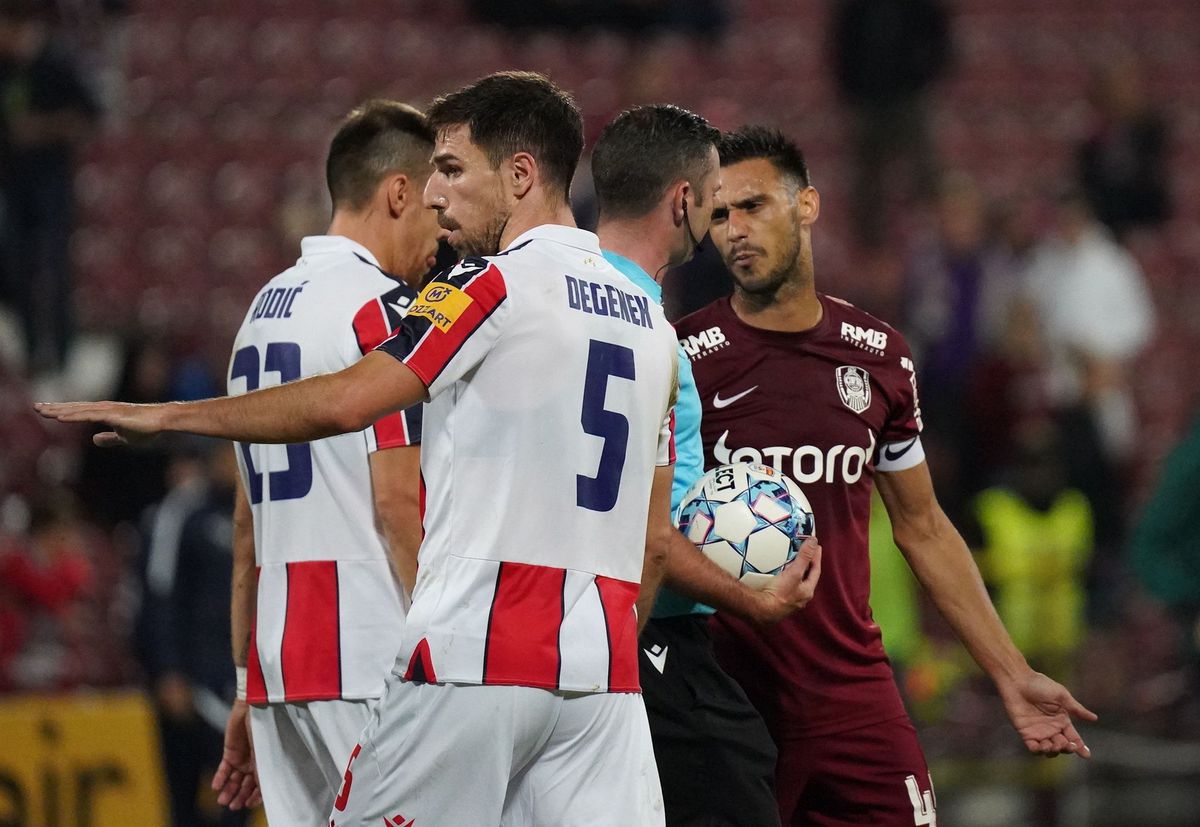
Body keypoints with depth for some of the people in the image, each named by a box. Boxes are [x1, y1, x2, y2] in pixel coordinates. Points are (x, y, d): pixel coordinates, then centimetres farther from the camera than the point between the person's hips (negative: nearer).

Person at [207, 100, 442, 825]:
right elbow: (399, 504, -15)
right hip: (370, 661, -9)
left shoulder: (265, 309, 18)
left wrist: (249, 685, 24)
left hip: (277, 659, 9)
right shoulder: (382, 309, -8)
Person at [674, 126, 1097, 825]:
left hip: (854, 696, 3)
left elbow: (922, 529, 17)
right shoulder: (681, 359, -3)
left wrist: (1014, 675, 15)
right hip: (721, 704, -3)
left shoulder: (879, 357, 9)